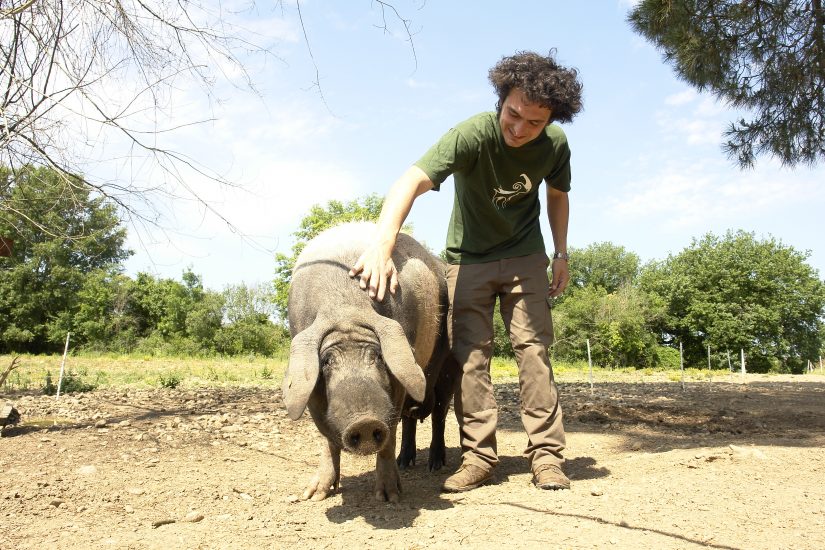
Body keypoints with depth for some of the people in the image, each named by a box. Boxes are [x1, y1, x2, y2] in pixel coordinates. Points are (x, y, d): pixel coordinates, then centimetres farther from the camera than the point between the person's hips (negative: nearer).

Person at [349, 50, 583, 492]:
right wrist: (382, 246, -57)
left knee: (533, 347, -7)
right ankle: (478, 455, 4)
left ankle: (546, 454, 0)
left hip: (524, 256, 2)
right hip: (468, 258, -2)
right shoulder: (472, 135, -27)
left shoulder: (554, 144, -12)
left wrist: (561, 254, 1)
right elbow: (410, 182, -42)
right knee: (470, 354, -5)